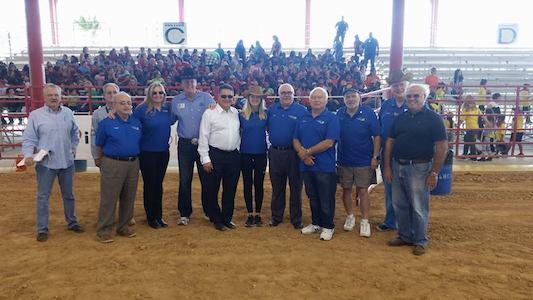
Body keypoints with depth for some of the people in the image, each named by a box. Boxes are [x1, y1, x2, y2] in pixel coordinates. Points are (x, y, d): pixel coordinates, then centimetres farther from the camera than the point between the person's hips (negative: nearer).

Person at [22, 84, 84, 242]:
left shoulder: (68, 113, 4)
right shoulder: (35, 115, -6)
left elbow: (75, 133, 17)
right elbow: (29, 139, -6)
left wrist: (73, 148, 9)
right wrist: (28, 155, -20)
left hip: (67, 162, 3)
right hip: (45, 163, -3)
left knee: (68, 195, 16)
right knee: (43, 197, 4)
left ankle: (72, 222, 31)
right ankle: (42, 229, 16)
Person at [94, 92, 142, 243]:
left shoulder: (137, 123, 8)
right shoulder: (106, 123, -5)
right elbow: (99, 146, 4)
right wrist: (103, 162, 9)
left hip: (133, 164, 5)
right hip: (113, 164, -4)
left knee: (128, 198, 12)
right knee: (108, 199, -1)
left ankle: (124, 226, 26)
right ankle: (103, 230, 9)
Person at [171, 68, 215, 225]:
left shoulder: (206, 98, -2)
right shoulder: (176, 101, 5)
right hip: (185, 144, 2)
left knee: (206, 178, 5)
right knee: (184, 179, 5)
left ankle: (209, 211, 21)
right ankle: (185, 213, 17)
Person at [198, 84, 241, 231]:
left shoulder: (236, 113, 10)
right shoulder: (209, 113, -5)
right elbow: (203, 137, -7)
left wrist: (237, 151, 9)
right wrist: (205, 159, -11)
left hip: (233, 156, 5)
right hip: (215, 155, -4)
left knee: (230, 190, 12)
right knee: (212, 189, 5)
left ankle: (227, 218, 26)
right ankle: (216, 219, 21)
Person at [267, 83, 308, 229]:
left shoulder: (302, 111, -4)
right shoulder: (271, 109, 8)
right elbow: (266, 126, 19)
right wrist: (272, 137, 4)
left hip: (294, 154, -3)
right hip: (275, 153, 3)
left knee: (295, 188, 6)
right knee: (277, 188, 13)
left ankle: (296, 219, 18)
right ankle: (276, 217, 27)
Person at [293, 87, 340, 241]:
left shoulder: (331, 118, -6)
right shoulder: (303, 118, 12)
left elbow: (329, 142, -16)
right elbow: (296, 140, 9)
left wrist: (307, 151, -14)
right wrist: (302, 153, -11)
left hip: (325, 166, -5)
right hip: (307, 165, 5)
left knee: (326, 199, 4)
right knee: (312, 197, 17)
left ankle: (328, 227, 18)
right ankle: (315, 223, 31)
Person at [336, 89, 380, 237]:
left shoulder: (368, 113, -7)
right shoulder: (340, 113, 2)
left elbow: (377, 136, -5)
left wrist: (375, 157, -10)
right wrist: (334, 156, 6)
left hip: (364, 161, -3)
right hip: (344, 160, 3)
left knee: (363, 191, 0)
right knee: (346, 190, 12)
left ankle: (365, 222, 10)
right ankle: (350, 217, 30)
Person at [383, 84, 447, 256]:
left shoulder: (433, 119, -5)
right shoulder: (400, 118, 10)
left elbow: (442, 147, -9)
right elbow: (390, 142, 11)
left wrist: (434, 173, -13)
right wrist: (387, 167, 5)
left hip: (419, 168, -5)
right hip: (397, 166, 5)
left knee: (419, 208, 3)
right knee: (400, 206, 13)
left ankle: (420, 241, 19)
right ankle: (404, 236, 29)